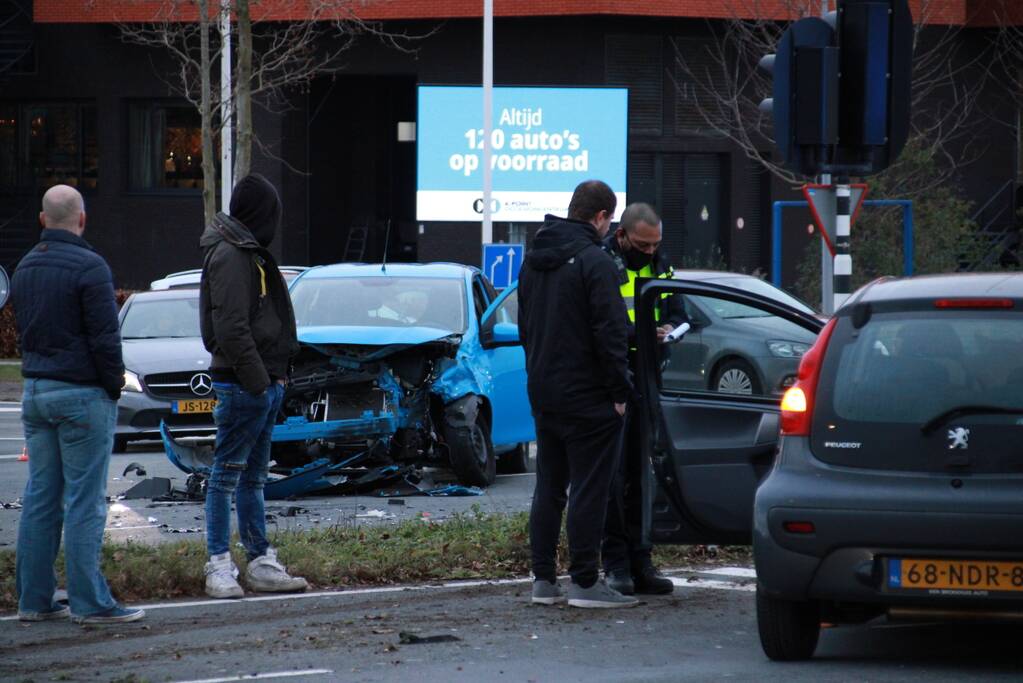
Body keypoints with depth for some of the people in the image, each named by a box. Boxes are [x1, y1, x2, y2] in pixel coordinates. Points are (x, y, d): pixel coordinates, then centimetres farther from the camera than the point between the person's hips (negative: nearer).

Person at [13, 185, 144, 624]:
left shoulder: (24, 269, 12)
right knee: (84, 501, -5)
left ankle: (33, 599, 11)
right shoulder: (88, 266, -14)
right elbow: (105, 338, -16)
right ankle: (89, 602, -5)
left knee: (40, 499, 10)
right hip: (81, 395, -7)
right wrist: (114, 385, -2)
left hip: (35, 392, 7)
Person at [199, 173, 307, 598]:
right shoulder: (229, 255, -13)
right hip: (243, 383, -10)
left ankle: (262, 564, 17)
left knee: (254, 477, 12)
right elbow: (231, 328, -20)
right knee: (228, 474, -6)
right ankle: (219, 567, -5)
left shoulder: (250, 253, 19)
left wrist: (275, 375, 12)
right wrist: (256, 379, -21)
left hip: (265, 383, 10)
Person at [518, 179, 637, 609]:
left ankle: (543, 580, 13)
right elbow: (610, 332, -18)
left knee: (548, 488, 13)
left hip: (543, 392, 8)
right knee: (589, 489, -5)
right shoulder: (593, 261, -15)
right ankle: (585, 583, -5)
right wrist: (619, 391, -12)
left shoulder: (534, 260, 13)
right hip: (587, 396, -8)